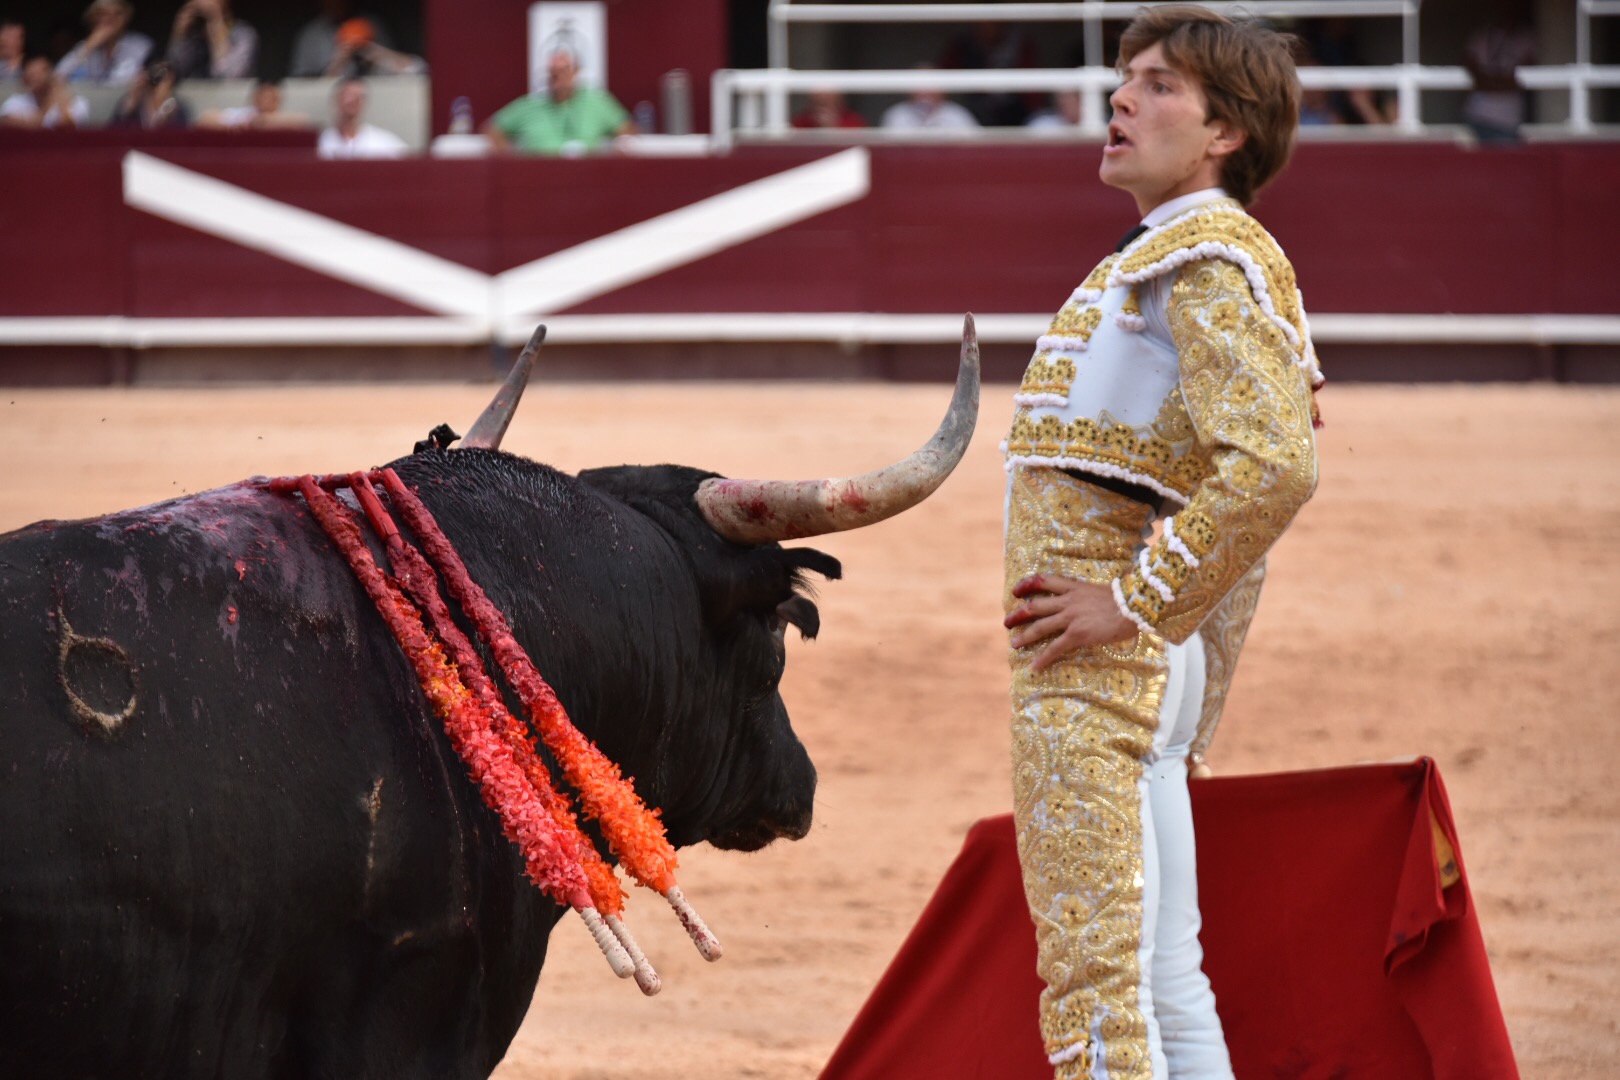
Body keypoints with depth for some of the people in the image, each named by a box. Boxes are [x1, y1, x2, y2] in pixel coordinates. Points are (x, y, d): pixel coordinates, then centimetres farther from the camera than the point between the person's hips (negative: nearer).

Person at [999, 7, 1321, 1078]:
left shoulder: (1209, 259, -11)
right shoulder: (1160, 260, 22)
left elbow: (1273, 466, -26)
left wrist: (1134, 600, -20)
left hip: (1105, 667, -11)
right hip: (1148, 670, 11)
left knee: (1093, 981, -11)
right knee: (1161, 982, 13)